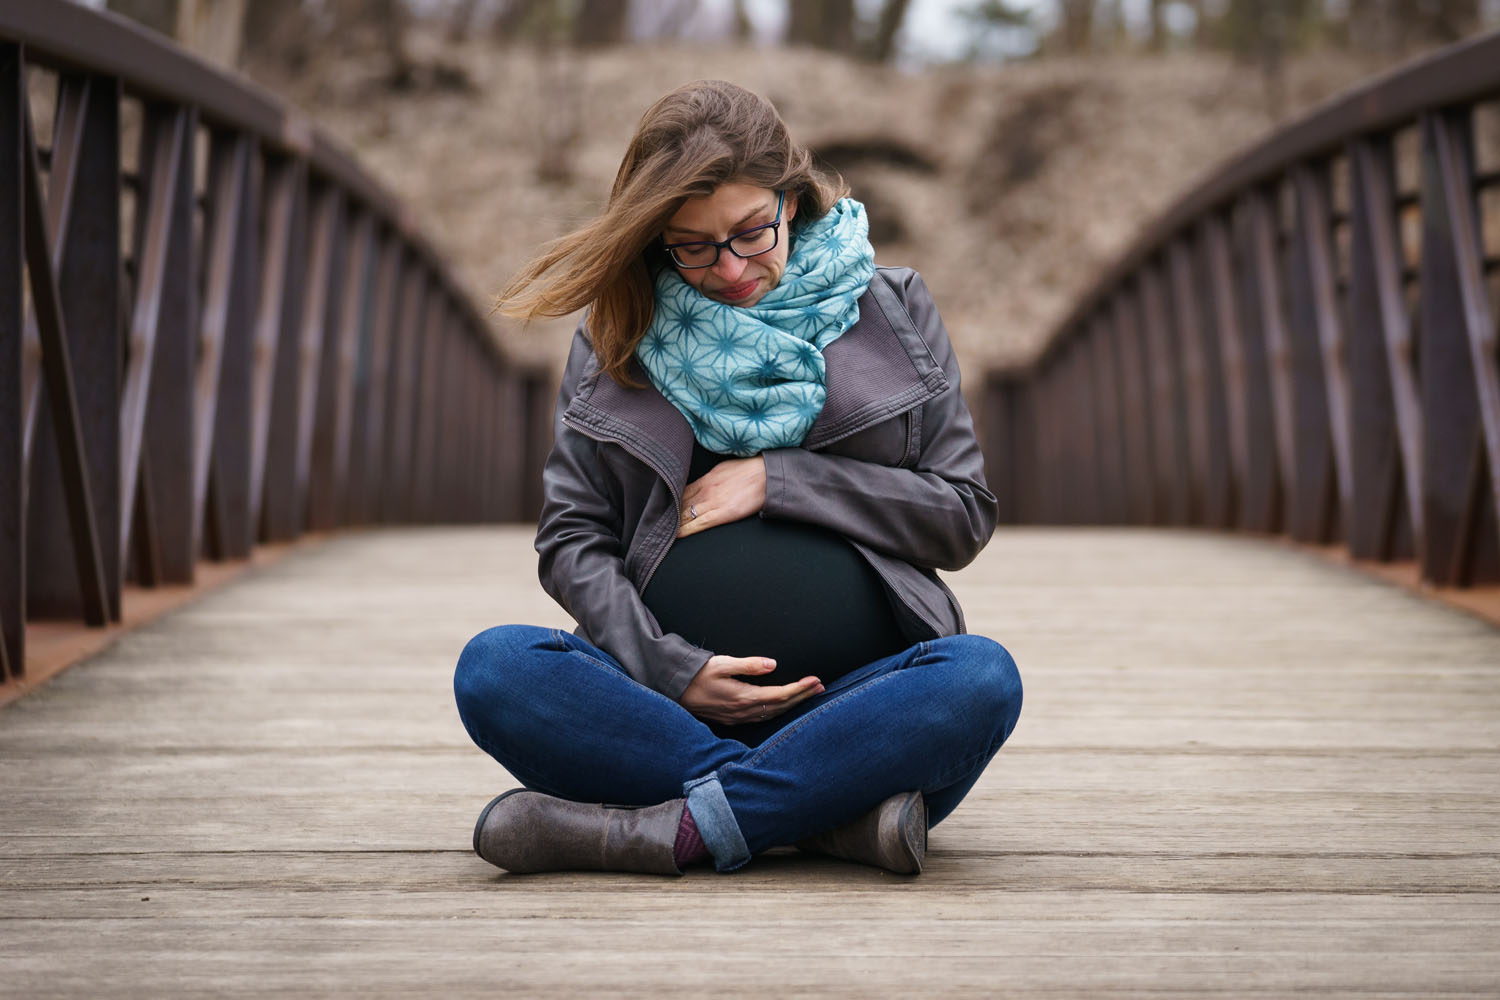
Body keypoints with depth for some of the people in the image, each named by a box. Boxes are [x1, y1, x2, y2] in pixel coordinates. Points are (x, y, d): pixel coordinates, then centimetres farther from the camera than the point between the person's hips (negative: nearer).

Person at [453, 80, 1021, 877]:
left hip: (852, 703, -1)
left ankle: (668, 831, -29)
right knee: (494, 669, -27)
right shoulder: (618, 334, 13)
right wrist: (667, 668, -10)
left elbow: (964, 515, 8)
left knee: (982, 678, -32)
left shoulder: (890, 310, 12)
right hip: (669, 702, 1)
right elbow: (571, 540, 8)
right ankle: (848, 811, -29)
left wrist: (781, 481, -4)